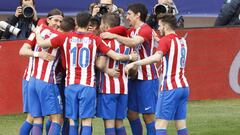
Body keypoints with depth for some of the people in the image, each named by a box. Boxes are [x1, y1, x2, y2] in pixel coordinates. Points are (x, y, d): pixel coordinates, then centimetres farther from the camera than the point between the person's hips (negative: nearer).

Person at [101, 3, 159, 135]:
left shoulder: (146, 30, -13)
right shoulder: (131, 31, 14)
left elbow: (134, 42, -31)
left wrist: (114, 36, -29)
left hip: (147, 79, -8)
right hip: (134, 76, 8)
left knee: (148, 114, -5)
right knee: (131, 112, 10)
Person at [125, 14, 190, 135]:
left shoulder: (166, 40, -9)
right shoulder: (182, 41, 15)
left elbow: (157, 57, -26)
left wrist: (134, 63, -29)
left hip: (170, 88, -8)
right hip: (183, 86, 8)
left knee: (160, 124, -8)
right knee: (181, 124, 8)